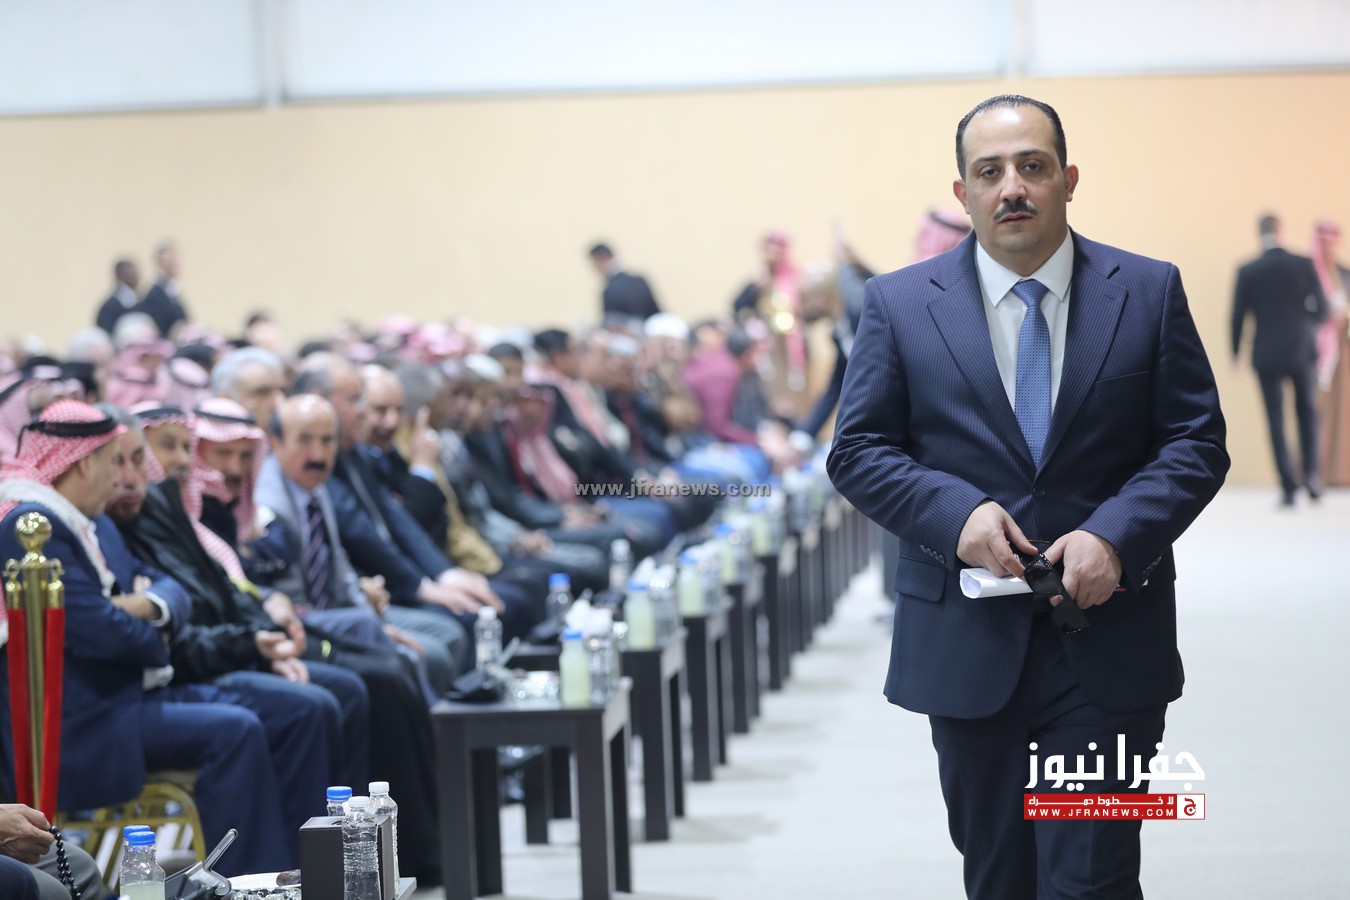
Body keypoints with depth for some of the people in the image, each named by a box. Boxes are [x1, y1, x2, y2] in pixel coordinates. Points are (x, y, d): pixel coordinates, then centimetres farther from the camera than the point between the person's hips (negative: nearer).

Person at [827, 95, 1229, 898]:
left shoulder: (1149, 292, 2)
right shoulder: (900, 305, 3)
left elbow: (1197, 443, 0)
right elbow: (858, 451, 2)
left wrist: (1117, 534, -16)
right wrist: (954, 512, -16)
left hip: (1107, 649, -1)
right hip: (968, 647, 1)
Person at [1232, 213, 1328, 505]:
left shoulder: (1247, 271, -6)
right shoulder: (1304, 265, -5)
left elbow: (1238, 315, -3)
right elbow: (1321, 308, -2)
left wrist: (1235, 352, 11)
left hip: (1267, 354, -1)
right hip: (1303, 350, 1)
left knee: (1276, 419, 4)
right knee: (1307, 410, 19)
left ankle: (1289, 486, -1)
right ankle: (1312, 473, 4)